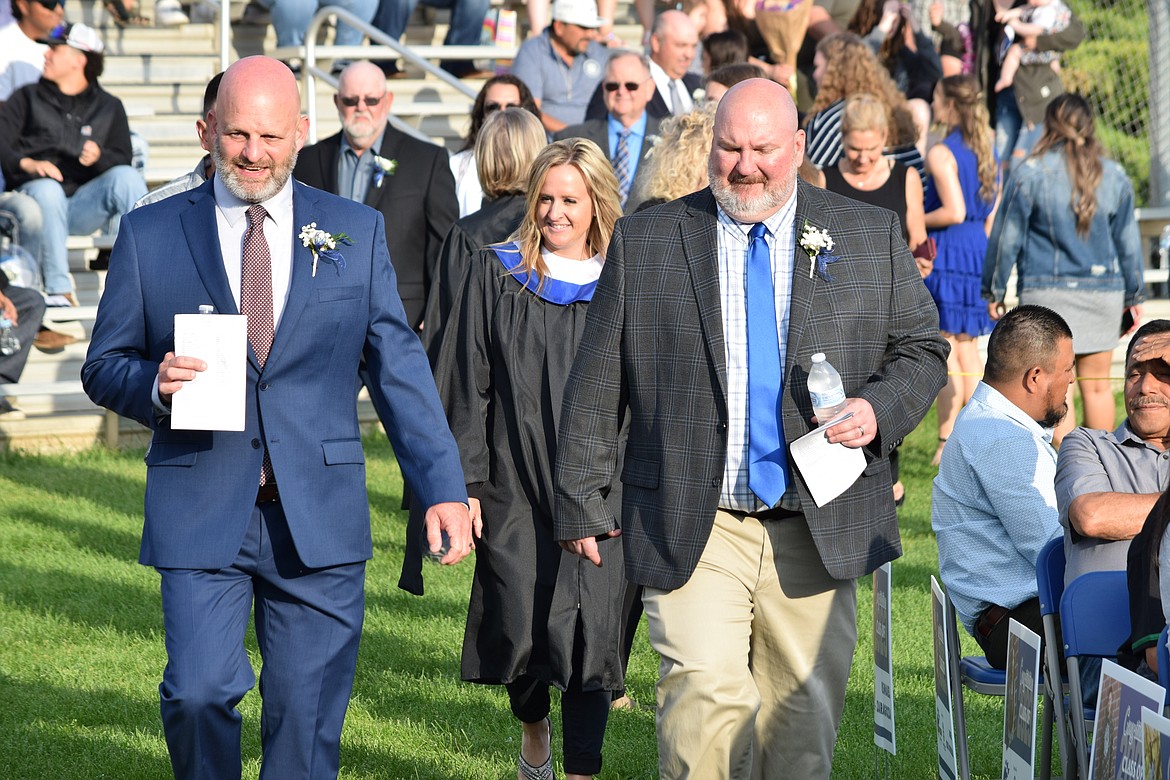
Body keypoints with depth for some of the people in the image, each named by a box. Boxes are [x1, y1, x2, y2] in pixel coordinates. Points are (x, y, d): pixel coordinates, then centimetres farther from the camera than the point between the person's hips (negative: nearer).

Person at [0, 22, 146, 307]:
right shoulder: (27, 98, 19)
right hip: (36, 195, -1)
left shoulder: (109, 107, 21)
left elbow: (122, 160, 10)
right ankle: (58, 290, -39)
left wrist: (99, 157, -13)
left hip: (85, 202, 1)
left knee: (126, 177, -27)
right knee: (47, 189, -37)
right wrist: (27, 163, -15)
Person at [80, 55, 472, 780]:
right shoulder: (150, 233, 6)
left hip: (320, 521, 1)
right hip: (200, 513, -1)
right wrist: (154, 384, -13)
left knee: (308, 718, 2)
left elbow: (401, 367, 7)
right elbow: (104, 365, 10)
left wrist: (443, 488, -2)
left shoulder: (357, 231, 8)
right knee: (198, 691, -14)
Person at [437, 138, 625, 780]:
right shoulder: (497, 274, 3)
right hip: (516, 482, 0)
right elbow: (467, 385, 2)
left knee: (588, 628, -4)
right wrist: (464, 481, -5)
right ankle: (533, 726, 28)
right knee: (521, 624, -2)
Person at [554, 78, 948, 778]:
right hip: (693, 530, -2)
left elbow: (922, 348, 12)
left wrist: (878, 408, -8)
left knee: (805, 715, 7)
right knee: (707, 695, -18)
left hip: (817, 532, 2)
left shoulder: (872, 236, 8)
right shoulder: (645, 244, 5)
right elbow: (598, 381, 8)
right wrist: (582, 500, 5)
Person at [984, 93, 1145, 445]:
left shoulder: (1029, 174, -6)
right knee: (1097, 385, 10)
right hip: (1103, 292, 3)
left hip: (1046, 292, -3)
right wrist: (1134, 297, 19)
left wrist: (994, 291, 7)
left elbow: (1006, 238, -3)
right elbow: (1128, 242, 10)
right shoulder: (1114, 176, 4)